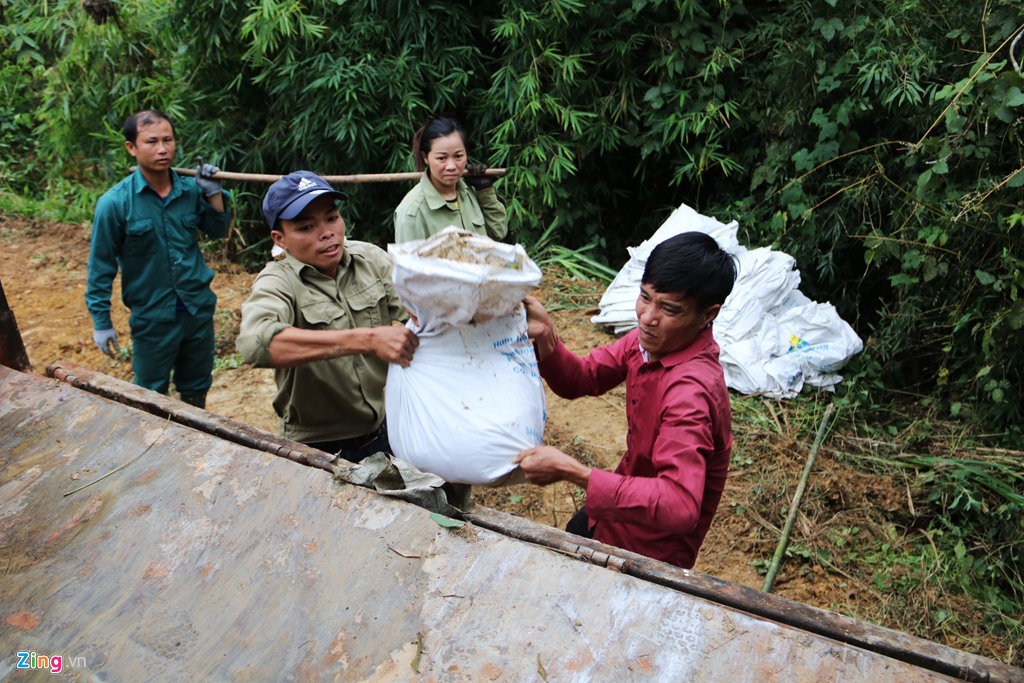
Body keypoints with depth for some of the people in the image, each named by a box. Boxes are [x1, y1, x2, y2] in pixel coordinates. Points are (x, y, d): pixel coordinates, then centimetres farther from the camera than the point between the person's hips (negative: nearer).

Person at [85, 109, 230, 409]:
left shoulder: (190, 190, -5)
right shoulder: (114, 203, -14)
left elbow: (218, 230, 10)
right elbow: (101, 267, -8)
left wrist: (213, 193, -8)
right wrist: (101, 322, -4)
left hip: (199, 309, 4)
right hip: (152, 317, -3)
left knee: (196, 391, 21)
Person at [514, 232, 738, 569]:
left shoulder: (691, 390, -39)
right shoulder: (651, 338, -12)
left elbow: (679, 506, -48)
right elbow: (581, 379, -3)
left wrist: (571, 471, -49)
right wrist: (545, 336, -23)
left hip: (650, 550, -8)